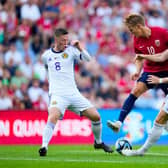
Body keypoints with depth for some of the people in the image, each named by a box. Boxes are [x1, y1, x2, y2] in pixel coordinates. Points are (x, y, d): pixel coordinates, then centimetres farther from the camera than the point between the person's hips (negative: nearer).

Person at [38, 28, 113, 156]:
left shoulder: (70, 50, 2)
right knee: (53, 117, -31)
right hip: (57, 94, -2)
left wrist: (80, 48, -28)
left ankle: (98, 142, 25)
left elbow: (88, 59, -13)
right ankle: (44, 147, -31)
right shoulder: (46, 55, 6)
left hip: (74, 94, 2)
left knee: (96, 116, 0)